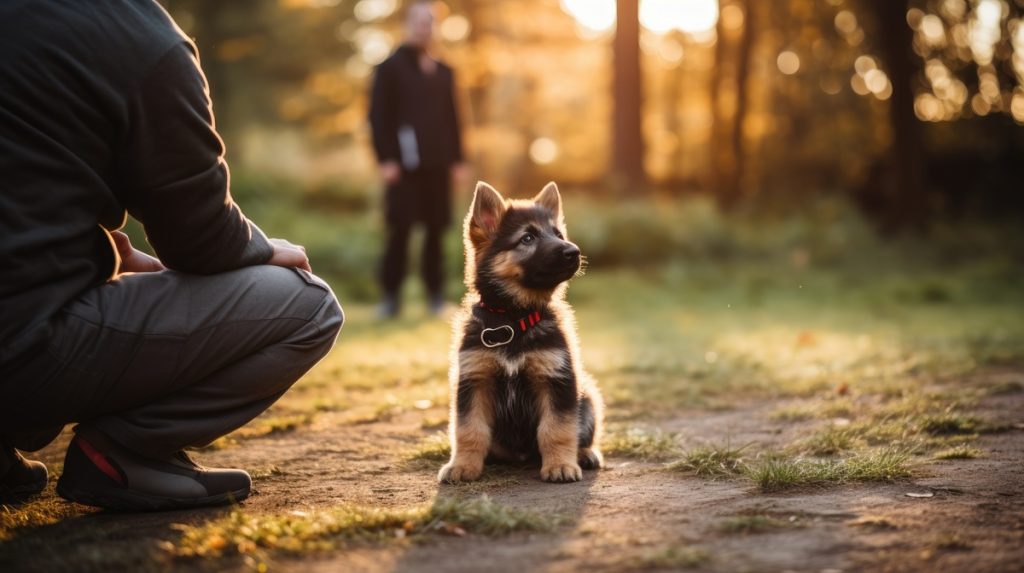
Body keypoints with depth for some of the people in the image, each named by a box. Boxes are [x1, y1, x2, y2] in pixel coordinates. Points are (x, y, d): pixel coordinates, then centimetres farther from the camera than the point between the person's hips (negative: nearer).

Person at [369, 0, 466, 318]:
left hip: (437, 163, 4)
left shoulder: (444, 72, 16)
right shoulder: (391, 67, 3)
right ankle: (391, 296, 3)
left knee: (435, 229, 3)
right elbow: (378, 115, -3)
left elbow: (451, 117, 17)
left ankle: (435, 294, 10)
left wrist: (457, 159, 10)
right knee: (400, 229, -5)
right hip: (404, 163, -4)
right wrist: (385, 160, -12)